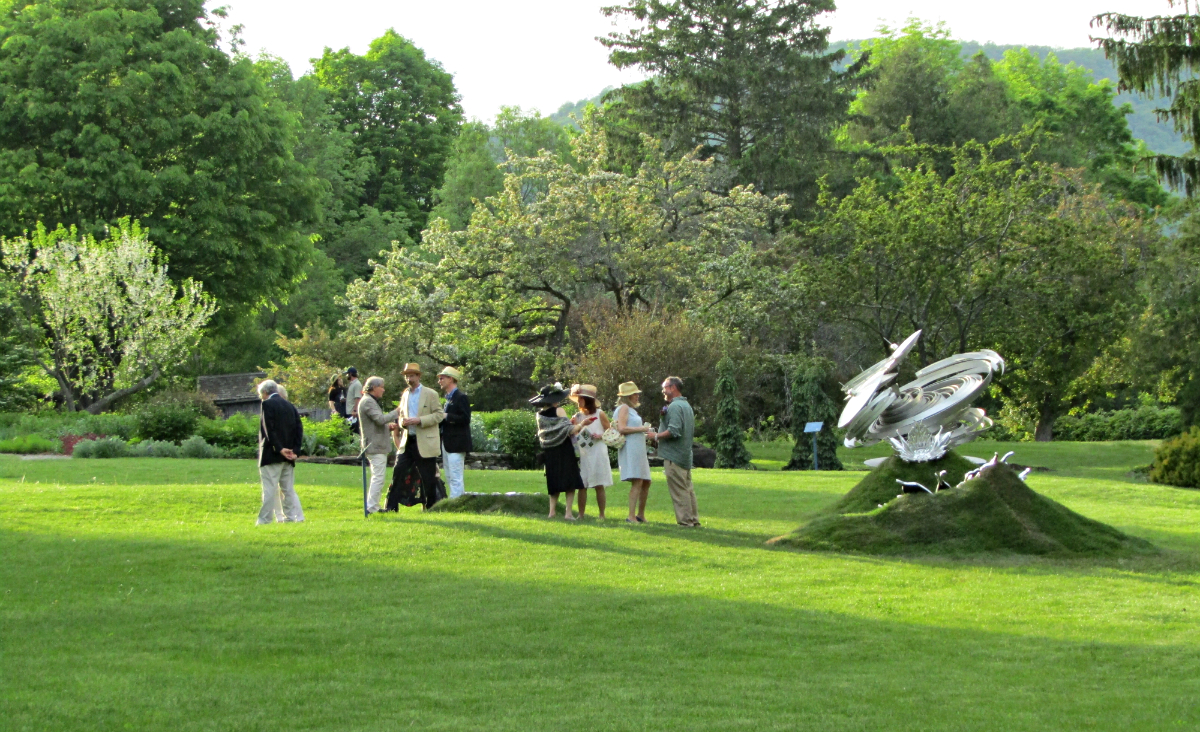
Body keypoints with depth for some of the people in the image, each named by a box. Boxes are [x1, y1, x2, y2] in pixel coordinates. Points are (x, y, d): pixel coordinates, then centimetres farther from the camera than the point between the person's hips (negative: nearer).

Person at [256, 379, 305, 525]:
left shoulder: (268, 404, -7)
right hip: (288, 457, 7)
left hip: (272, 454, -7)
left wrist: (279, 449, -17)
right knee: (288, 488, 11)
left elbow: (269, 430, -16)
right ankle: (290, 517, 9)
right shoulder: (289, 405, 14)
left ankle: (265, 519, -5)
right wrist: (294, 450, 2)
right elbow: (299, 428, 8)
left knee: (270, 488, -6)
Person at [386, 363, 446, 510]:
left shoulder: (431, 394, -2)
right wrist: (401, 423, -3)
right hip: (407, 442, 5)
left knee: (428, 478, 0)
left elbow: (439, 415, -8)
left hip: (425, 443, -5)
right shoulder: (404, 395, 15)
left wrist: (419, 420, -20)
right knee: (398, 473, -4)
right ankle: (391, 508, -1)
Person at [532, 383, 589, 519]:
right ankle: (568, 512, -8)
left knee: (554, 483, 13)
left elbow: (541, 434, 12)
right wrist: (582, 424, -8)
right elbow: (571, 431, -18)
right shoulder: (559, 411, -10)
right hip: (564, 451, -5)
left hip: (549, 453, 5)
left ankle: (552, 511, 4)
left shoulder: (540, 415, 5)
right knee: (570, 482, 0)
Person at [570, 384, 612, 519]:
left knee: (599, 486, -3)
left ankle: (602, 515, 2)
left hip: (597, 453, -3)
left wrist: (600, 436, -16)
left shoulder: (600, 414, 1)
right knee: (582, 485, -1)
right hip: (582, 454, 4)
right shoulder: (578, 416, 11)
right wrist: (575, 425, -9)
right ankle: (581, 515, 3)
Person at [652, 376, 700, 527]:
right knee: (688, 489, 12)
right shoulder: (687, 405, 17)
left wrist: (657, 436, -11)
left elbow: (673, 431, -25)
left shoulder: (674, 407, -15)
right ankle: (694, 520, 15)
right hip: (686, 455, 10)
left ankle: (685, 521, -6)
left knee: (678, 491, -6)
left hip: (674, 456, -10)